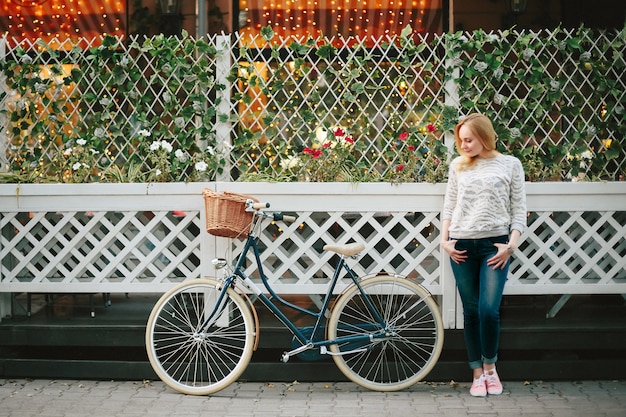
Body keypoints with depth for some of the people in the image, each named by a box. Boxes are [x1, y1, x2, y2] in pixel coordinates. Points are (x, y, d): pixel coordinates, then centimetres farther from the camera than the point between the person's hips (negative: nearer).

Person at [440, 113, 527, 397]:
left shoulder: (509, 165, 5)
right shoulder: (458, 166, 11)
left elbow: (519, 209, 3)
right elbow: (449, 206, 12)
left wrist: (511, 245, -8)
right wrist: (444, 241, 1)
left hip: (494, 245, -2)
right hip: (462, 246, 3)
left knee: (489, 309, -12)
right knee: (471, 311, 5)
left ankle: (490, 367, 10)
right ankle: (477, 373, 14)